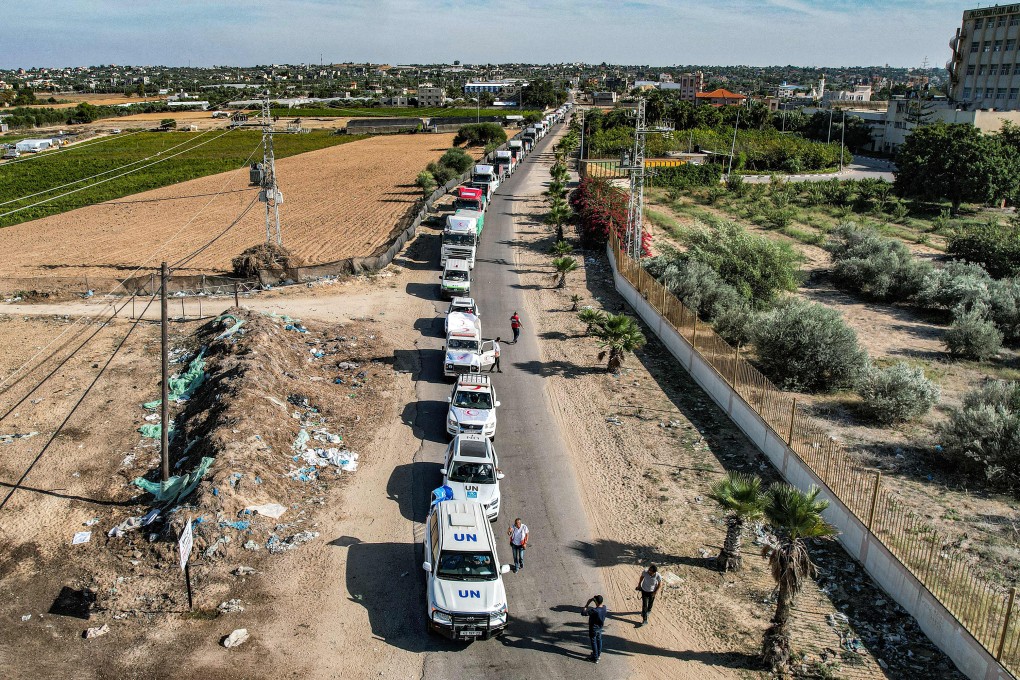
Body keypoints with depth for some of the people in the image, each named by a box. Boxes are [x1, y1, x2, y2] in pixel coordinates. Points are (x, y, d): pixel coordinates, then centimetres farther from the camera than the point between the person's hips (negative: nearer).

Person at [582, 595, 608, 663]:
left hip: (593, 628, -7)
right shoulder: (604, 607, -16)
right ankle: (598, 654, 45)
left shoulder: (594, 611, -38)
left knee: (594, 642, 11)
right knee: (599, 640, 26)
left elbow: (583, 613, -33)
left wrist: (587, 604, -28)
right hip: (600, 627, 7)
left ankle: (595, 658, 25)